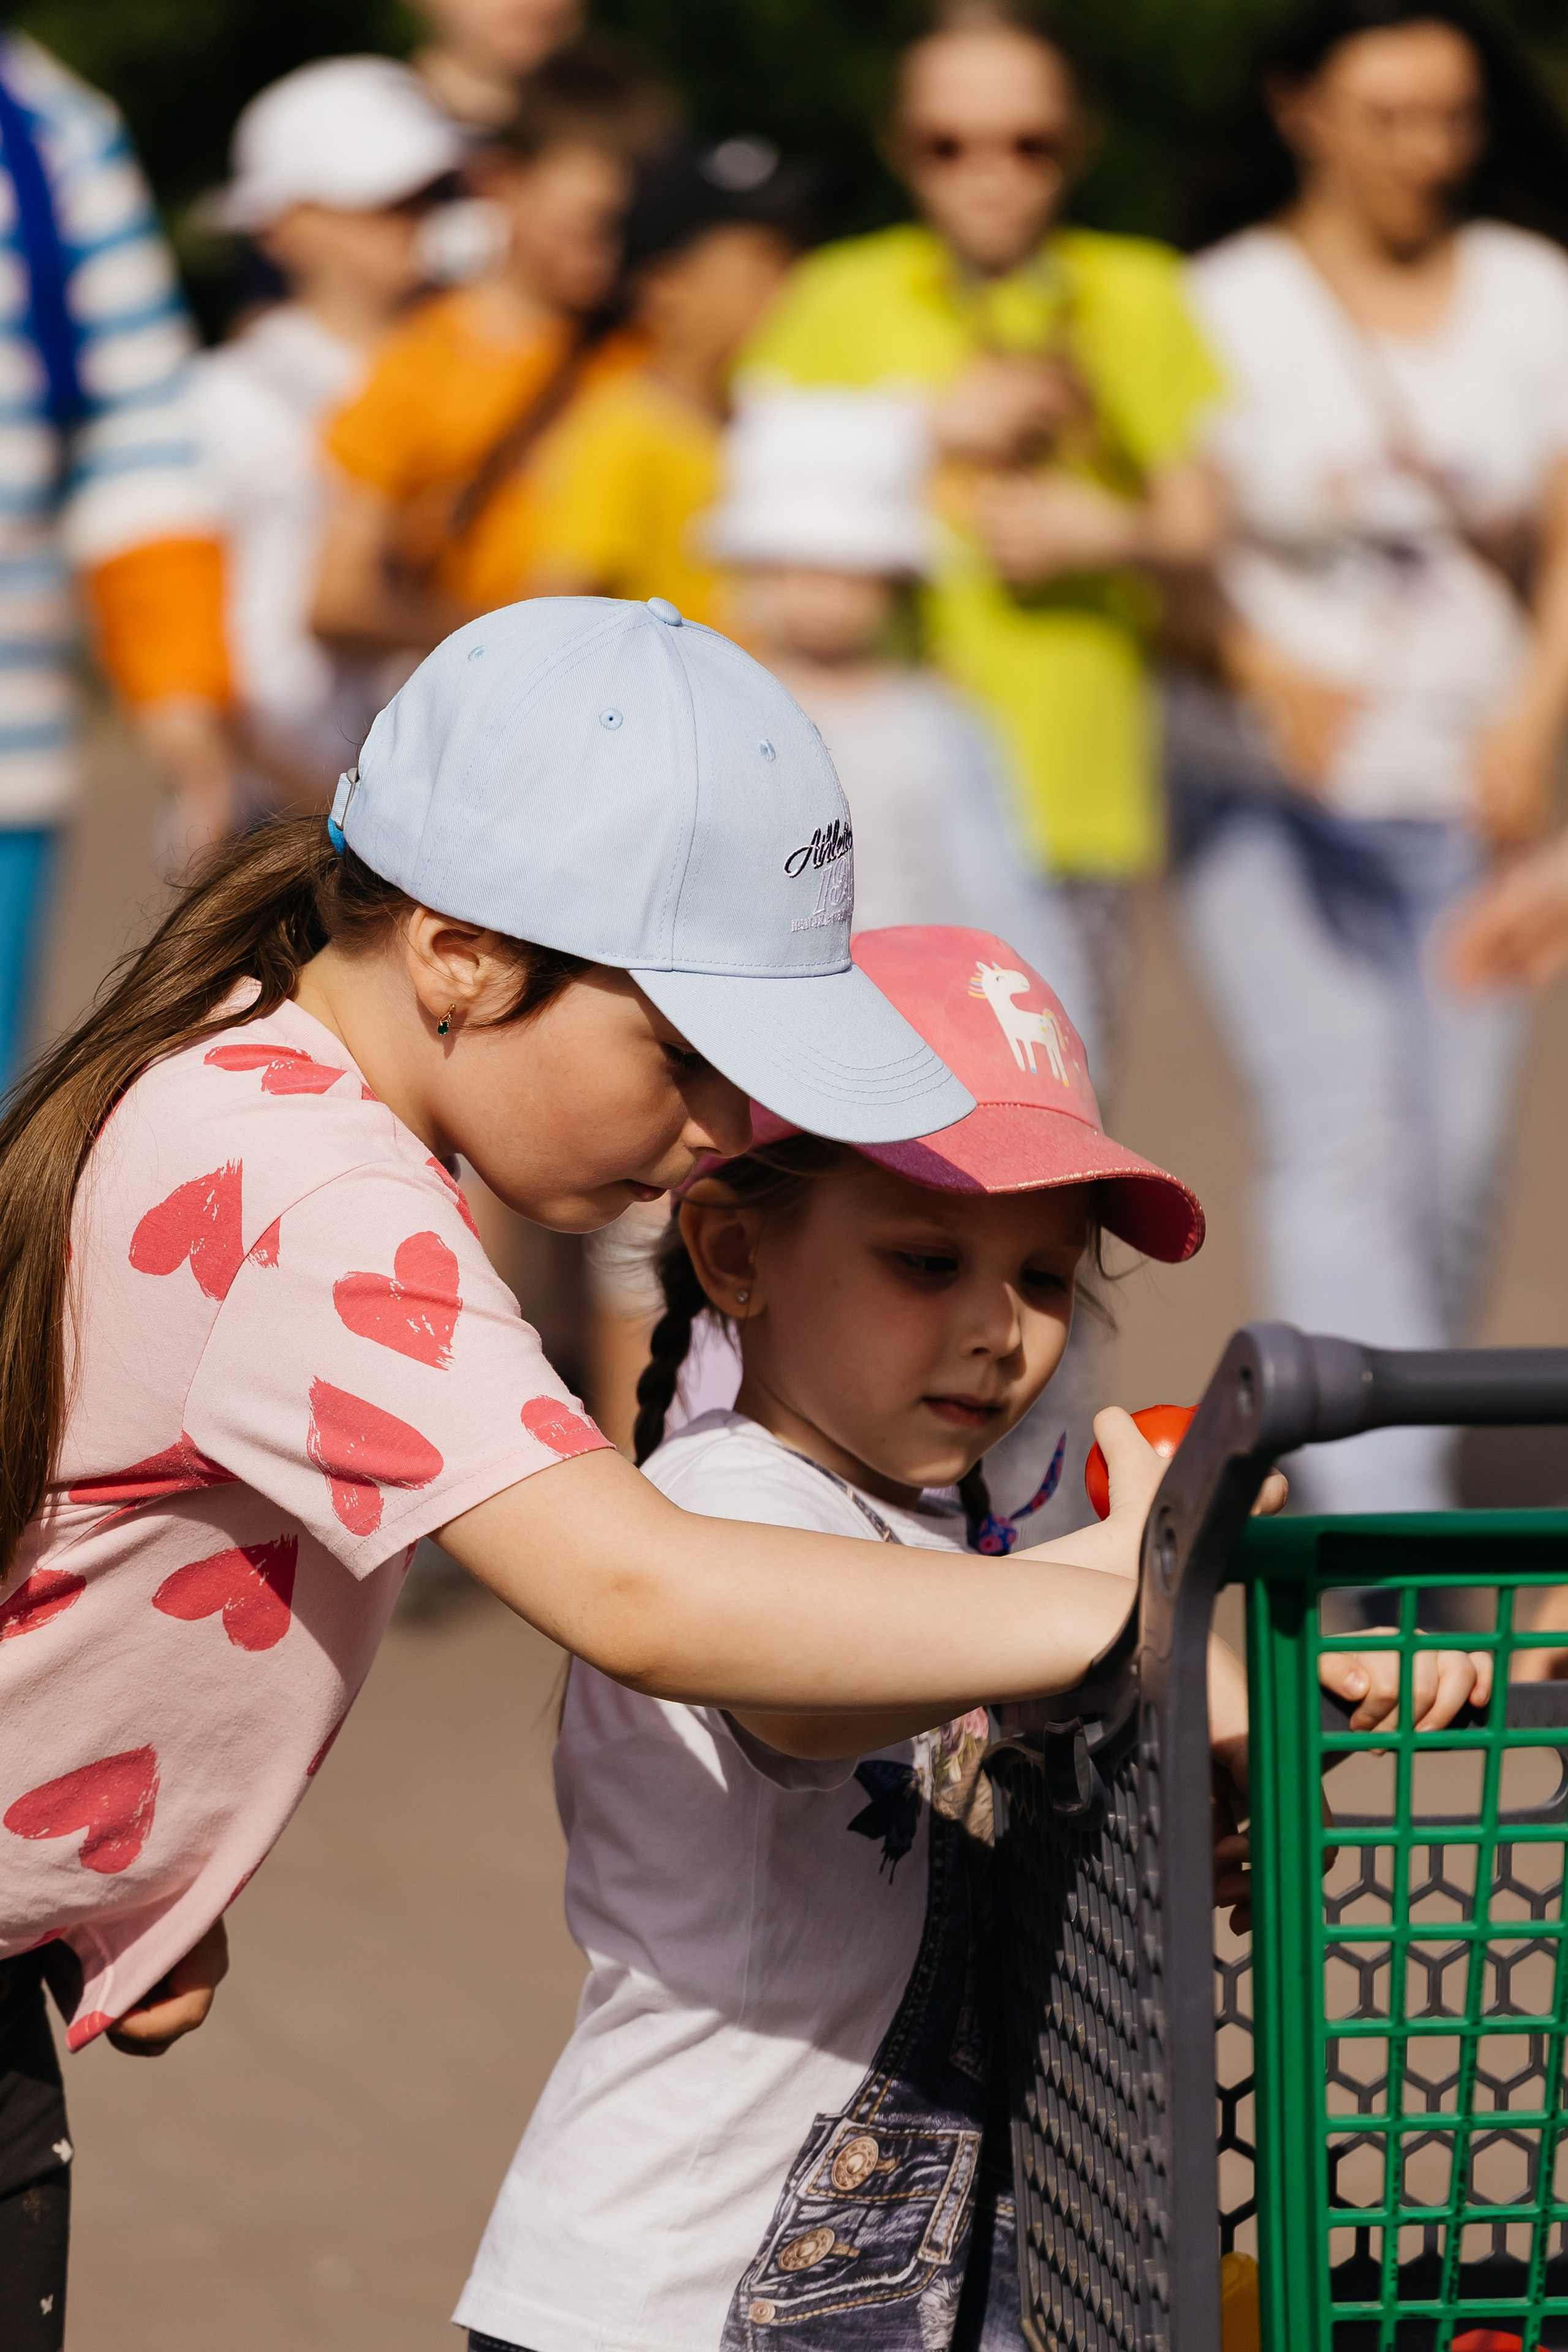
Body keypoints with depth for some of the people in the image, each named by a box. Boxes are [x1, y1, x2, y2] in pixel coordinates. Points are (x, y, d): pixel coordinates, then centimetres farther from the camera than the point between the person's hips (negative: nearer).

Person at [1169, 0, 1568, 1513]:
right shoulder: (1224, 306, -2)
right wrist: (1273, 672, -25)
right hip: (1273, 798, -3)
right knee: (1340, 1142, -16)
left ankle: (1345, 1477, 21)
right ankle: (1379, 1519, -23)